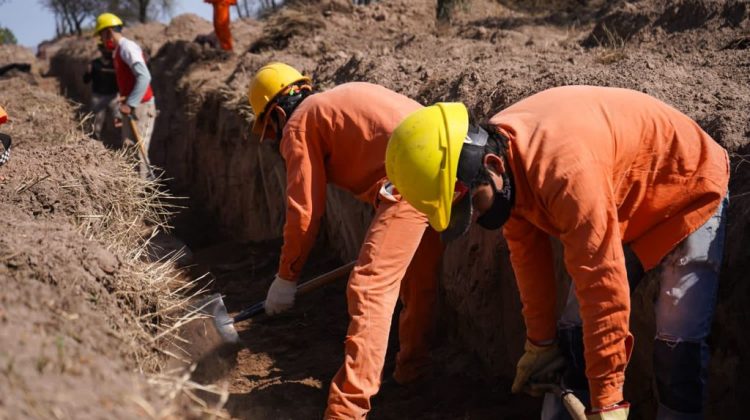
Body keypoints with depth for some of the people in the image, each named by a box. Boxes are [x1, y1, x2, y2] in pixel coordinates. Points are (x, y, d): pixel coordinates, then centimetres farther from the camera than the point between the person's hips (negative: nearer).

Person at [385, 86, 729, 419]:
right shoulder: (496, 146, -17)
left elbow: (603, 286, -39)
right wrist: (540, 341, 3)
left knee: (677, 340, -15)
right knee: (575, 332, 2)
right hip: (620, 203, 7)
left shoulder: (562, 167, -43)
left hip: (688, 192, -7)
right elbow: (527, 251, -4)